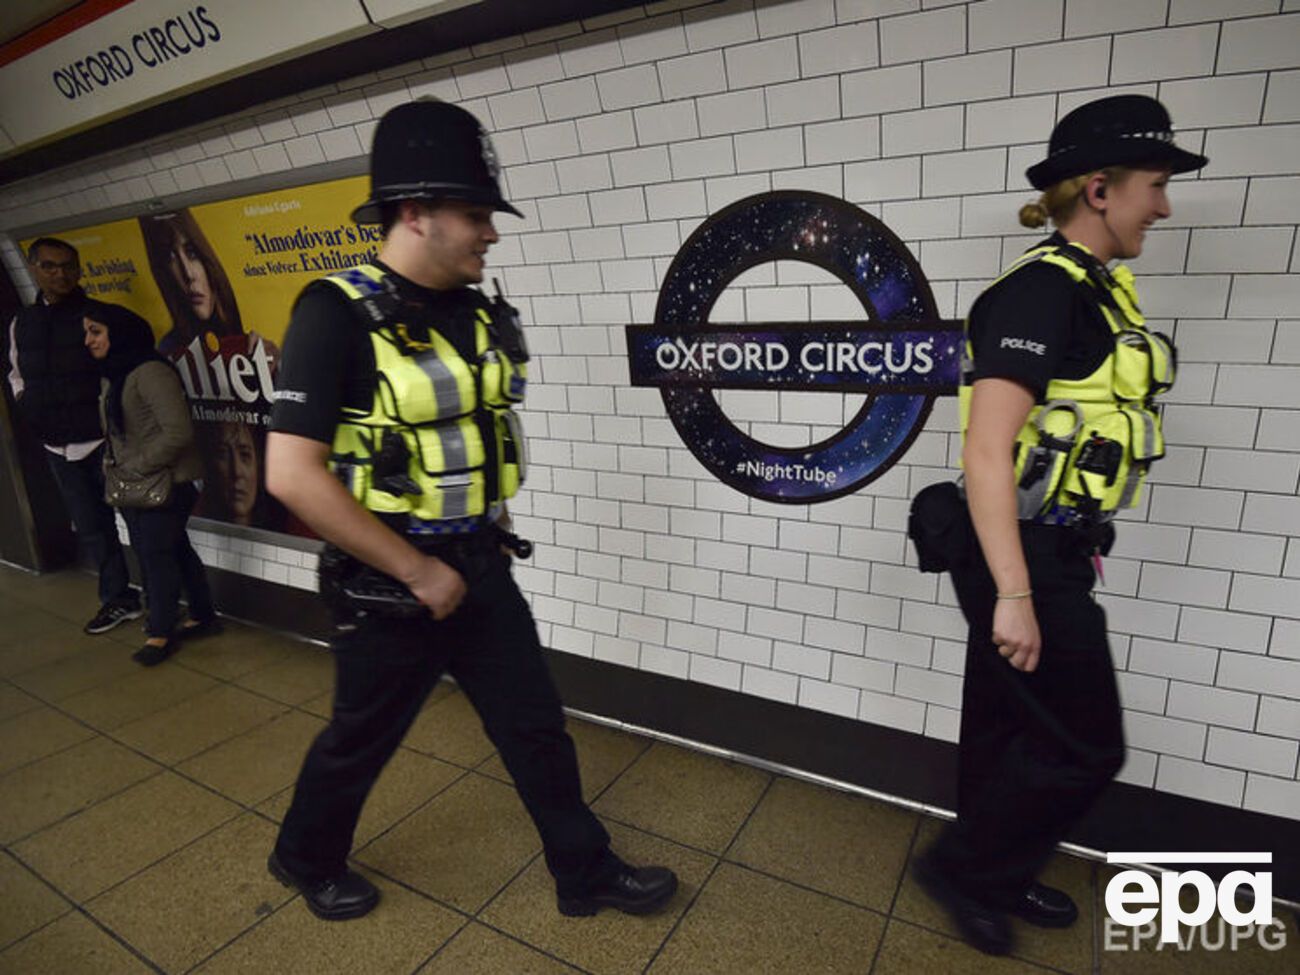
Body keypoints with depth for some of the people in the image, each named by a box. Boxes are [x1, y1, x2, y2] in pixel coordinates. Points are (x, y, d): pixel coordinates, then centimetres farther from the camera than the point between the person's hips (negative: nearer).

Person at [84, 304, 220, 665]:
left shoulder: (150, 372, -17)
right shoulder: (111, 376, 12)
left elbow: (178, 431, -23)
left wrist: (138, 467, -17)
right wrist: (113, 461, 5)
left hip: (164, 484, -9)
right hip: (131, 486, 9)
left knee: (156, 554, -1)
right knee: (174, 549, 14)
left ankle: (160, 633, 14)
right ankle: (203, 616, 26)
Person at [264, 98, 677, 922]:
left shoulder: (480, 313, 3)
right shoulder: (338, 314, -17)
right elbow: (292, 474, -22)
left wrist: (488, 525, 10)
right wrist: (416, 571, -19)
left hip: (481, 568, 6)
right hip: (389, 585, -5)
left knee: (538, 729, 15)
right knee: (360, 742, 18)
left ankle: (588, 874, 36)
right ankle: (307, 859, 49)